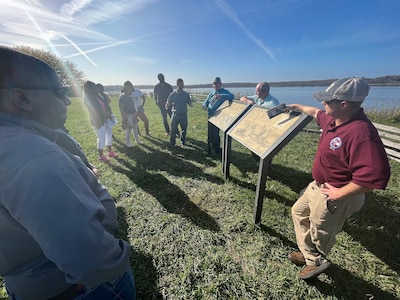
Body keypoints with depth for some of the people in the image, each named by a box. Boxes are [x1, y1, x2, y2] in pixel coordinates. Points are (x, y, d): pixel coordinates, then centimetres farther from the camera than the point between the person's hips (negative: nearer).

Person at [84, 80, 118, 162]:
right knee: (101, 138, -1)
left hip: (106, 119, 7)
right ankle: (101, 156, 14)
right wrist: (104, 115, -14)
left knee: (109, 135, 14)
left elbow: (106, 105, 10)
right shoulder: (88, 99, -10)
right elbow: (94, 111, -14)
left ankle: (110, 151, 30)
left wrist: (109, 113, -6)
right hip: (98, 121, -7)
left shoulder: (97, 96, 11)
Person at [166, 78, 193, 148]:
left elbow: (190, 104, 7)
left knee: (184, 129, 10)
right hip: (175, 114, -1)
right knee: (173, 130, 0)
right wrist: (167, 106, -23)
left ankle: (183, 142, 28)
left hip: (184, 115, 2)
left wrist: (191, 104, -17)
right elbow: (167, 104, 0)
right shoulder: (172, 94, -1)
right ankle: (172, 143, 15)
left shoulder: (186, 94, 3)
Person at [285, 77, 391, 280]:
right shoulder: (333, 119, -3)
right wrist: (297, 106, 33)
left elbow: (374, 176, -37)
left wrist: (338, 194, -26)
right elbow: (317, 113, 21)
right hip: (317, 186, 10)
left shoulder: (361, 133, -33)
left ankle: (317, 261, 46)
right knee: (298, 212, 26)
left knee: (319, 235, 14)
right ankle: (310, 255, 44)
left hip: (333, 197, -10)